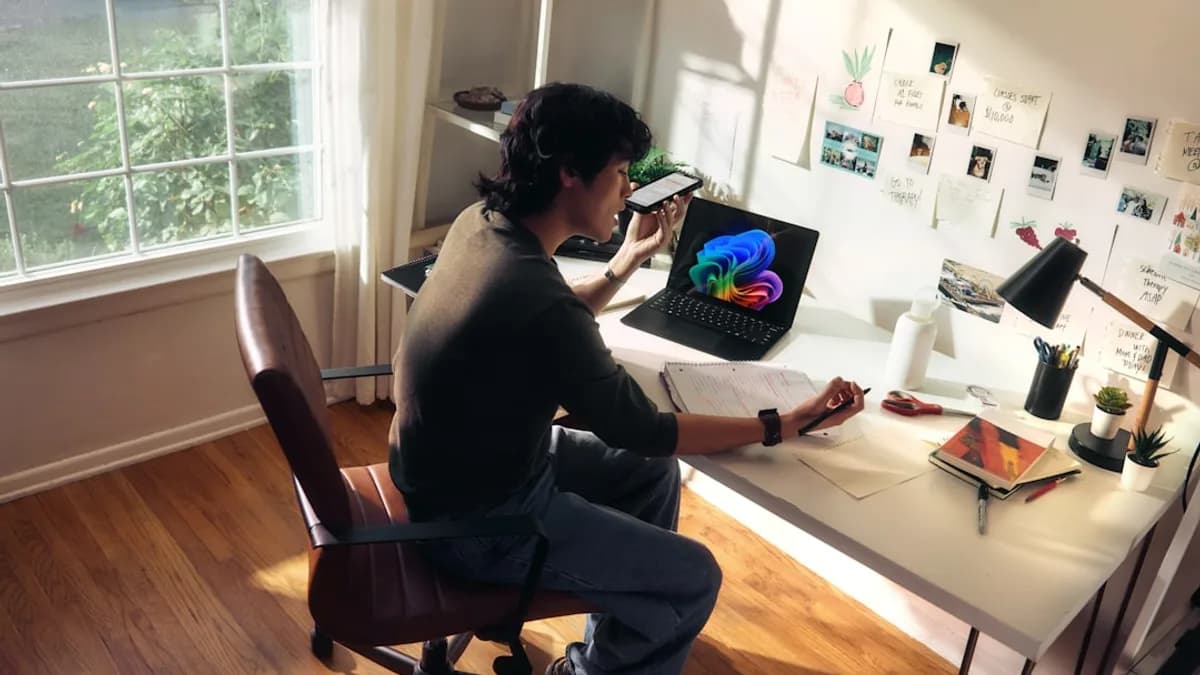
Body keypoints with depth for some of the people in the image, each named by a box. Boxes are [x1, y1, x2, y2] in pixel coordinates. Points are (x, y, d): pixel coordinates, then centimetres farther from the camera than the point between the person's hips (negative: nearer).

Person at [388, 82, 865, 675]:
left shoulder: (480, 222, -6)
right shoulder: (536, 298, -34)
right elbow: (640, 431, -23)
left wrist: (633, 256, 5)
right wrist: (785, 422, -17)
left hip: (449, 466, 9)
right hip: (477, 519, -9)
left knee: (654, 472, 20)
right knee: (693, 578, -1)